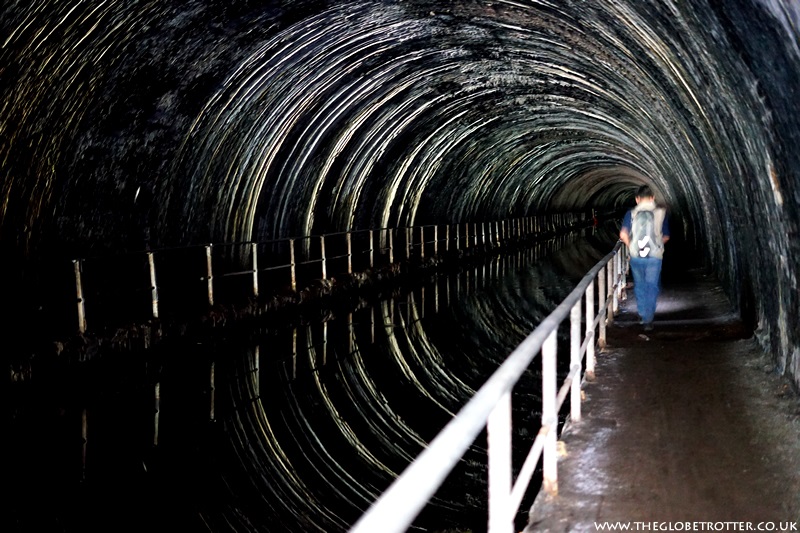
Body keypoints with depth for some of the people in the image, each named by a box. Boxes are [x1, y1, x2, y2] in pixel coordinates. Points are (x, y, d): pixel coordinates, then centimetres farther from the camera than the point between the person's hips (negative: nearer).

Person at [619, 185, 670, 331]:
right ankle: (648, 320, 1)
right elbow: (666, 237, 6)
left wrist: (630, 245, 4)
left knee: (639, 285, 19)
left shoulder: (631, 213, -2)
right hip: (655, 256, -1)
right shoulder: (661, 212, 0)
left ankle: (642, 314, 28)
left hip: (636, 256, 1)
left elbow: (623, 234, -12)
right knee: (652, 287, 7)